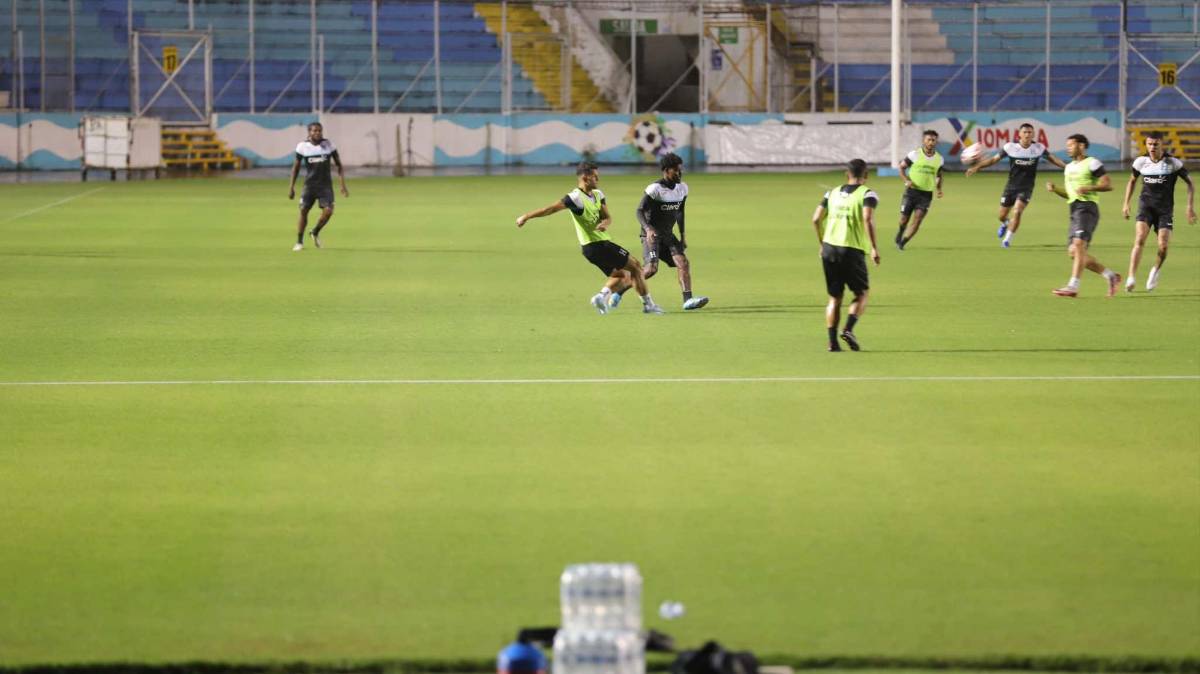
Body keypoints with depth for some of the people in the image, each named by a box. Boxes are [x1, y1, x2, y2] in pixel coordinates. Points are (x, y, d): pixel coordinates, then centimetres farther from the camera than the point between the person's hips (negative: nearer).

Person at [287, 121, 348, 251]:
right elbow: (296, 167, 5)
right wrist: (291, 187, 2)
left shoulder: (328, 144, -4)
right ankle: (299, 242, 11)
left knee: (328, 211, -15)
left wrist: (343, 185, -4)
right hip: (309, 185, 0)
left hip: (325, 185, 0)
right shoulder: (303, 146, -5)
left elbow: (338, 164, 3)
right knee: (303, 211, -5)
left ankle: (316, 233, 13)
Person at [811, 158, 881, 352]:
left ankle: (832, 341, 6)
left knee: (834, 298, 13)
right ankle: (849, 329, -9)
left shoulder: (833, 193, 12)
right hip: (853, 251, -4)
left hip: (829, 248, 4)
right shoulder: (867, 194, -3)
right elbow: (868, 219, -20)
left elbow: (816, 219, 8)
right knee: (861, 294, 12)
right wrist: (874, 248, -17)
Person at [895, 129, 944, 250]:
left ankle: (902, 242, -1)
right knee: (904, 219, 1)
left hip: (926, 194, 2)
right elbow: (902, 167, 3)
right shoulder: (915, 154, -5)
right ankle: (900, 234, 35)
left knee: (918, 218, -13)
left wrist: (939, 188, 3)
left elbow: (939, 176, 20)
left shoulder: (939, 159, 5)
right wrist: (906, 180, -14)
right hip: (912, 191, -2)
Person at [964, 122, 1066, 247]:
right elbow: (994, 159, -3)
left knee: (1017, 211, -21)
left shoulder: (1038, 148, -8)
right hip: (1011, 186, 1)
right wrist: (976, 167, -8)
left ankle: (1008, 238, -4)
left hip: (1026, 188, -1)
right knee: (1002, 216, 8)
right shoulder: (1010, 147, -11)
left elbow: (1051, 158, 8)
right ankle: (1005, 224, 46)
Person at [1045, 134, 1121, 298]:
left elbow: (1108, 185, -9)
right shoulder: (1069, 168, 23)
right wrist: (1055, 189, 10)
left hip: (1087, 208, -9)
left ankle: (1073, 286, -28)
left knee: (1078, 244, -22)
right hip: (1075, 211, 9)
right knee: (1073, 252, 4)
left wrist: (1088, 188, -20)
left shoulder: (1092, 164, -3)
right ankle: (1111, 276, 14)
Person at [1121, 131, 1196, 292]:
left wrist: (1191, 206, -7)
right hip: (1146, 206, 1)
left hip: (1165, 209, -1)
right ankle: (1131, 278, -23)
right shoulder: (1141, 162, 0)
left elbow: (1190, 183, 1)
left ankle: (1156, 269, 24)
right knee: (1139, 239, -20)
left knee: (1163, 246, -9)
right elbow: (1132, 181, 19)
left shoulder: (1173, 163, -7)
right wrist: (1126, 203, 13)